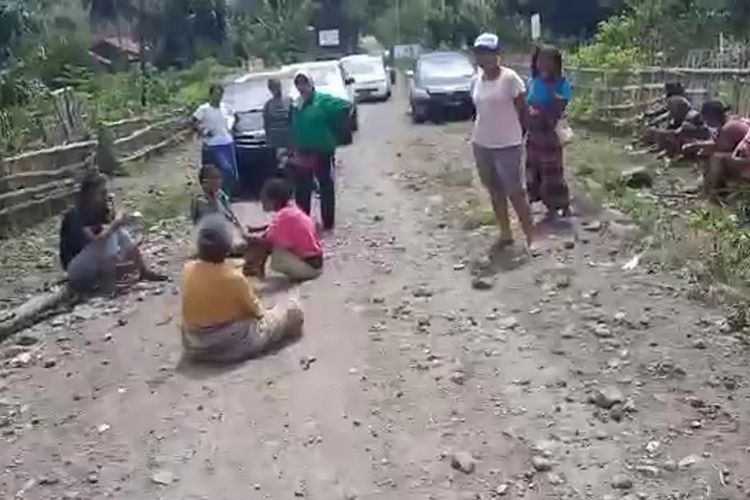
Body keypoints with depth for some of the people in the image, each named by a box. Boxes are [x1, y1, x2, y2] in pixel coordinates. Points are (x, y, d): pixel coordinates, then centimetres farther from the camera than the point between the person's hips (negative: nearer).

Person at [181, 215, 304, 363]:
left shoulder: (188, 270, -11)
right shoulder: (234, 277, -24)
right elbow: (256, 310, -9)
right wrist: (262, 311, 14)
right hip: (234, 345, -6)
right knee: (292, 310, 4)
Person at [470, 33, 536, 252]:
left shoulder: (510, 78, -12)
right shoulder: (477, 80, 6)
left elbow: (522, 110, -7)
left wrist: (520, 137, -1)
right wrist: (480, 134, 9)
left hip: (507, 145, -6)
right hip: (481, 144, 6)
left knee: (515, 192, -4)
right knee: (494, 190, 12)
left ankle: (531, 239, 4)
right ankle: (505, 233, 24)